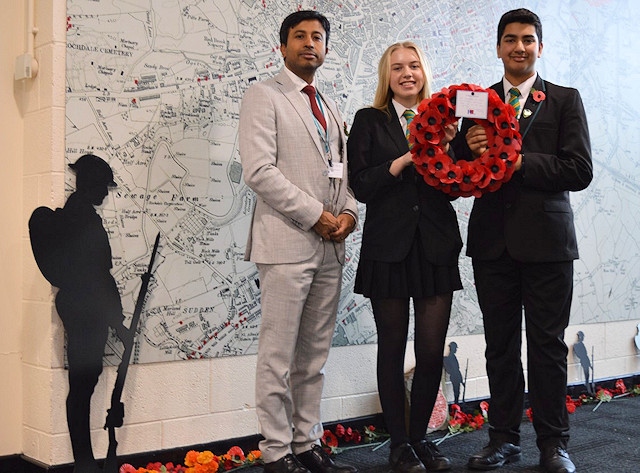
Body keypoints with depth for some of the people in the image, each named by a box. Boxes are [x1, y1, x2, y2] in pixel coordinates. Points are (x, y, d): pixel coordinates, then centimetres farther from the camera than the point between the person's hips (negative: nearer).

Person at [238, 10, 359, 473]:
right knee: (279, 356, -2)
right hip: (287, 243, -6)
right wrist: (315, 215, -12)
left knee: (315, 356, 10)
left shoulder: (330, 107, 21)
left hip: (331, 245, 7)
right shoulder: (264, 96, 0)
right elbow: (259, 170, -12)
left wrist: (349, 212, 0)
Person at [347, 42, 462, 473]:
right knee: (393, 351, 7)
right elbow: (361, 186, -5)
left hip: (436, 247, 2)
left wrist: (447, 145, -9)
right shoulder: (370, 121, 4)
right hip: (389, 247, -2)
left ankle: (420, 436, 23)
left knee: (432, 352, 3)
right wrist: (405, 159, -15)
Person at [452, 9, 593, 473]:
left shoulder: (565, 100, 4)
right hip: (493, 239, 3)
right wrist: (468, 148, -14)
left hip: (546, 239, -2)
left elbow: (580, 171, -8)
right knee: (500, 345, 10)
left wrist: (519, 162, -16)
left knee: (548, 346, 4)